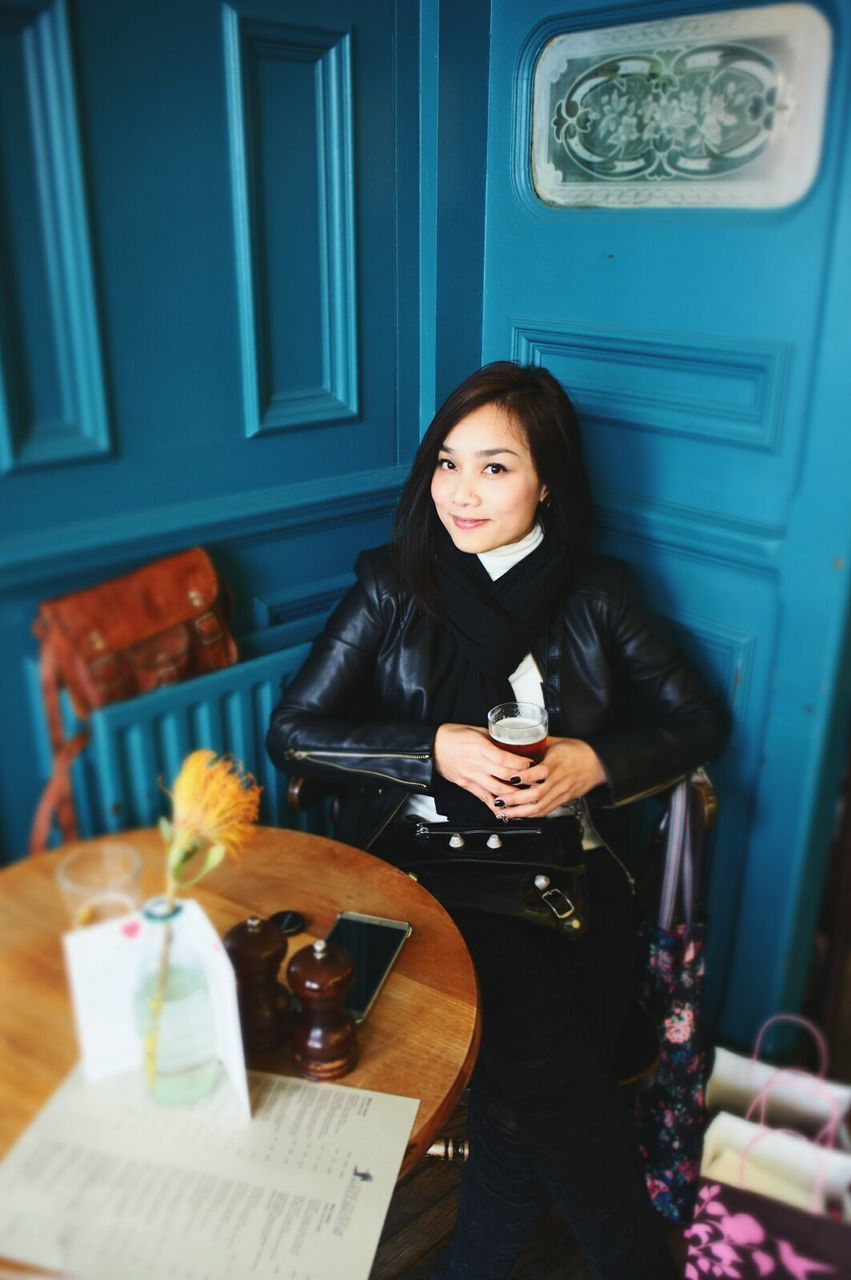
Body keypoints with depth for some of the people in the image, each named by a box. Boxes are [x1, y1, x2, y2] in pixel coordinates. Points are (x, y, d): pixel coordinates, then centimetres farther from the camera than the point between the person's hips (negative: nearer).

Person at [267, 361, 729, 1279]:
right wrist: (438, 749, -12)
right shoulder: (393, 586, 5)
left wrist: (591, 761, -9)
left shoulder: (594, 593, 9)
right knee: (542, 1042, -25)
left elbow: (699, 719, 10)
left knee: (533, 1081, -22)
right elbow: (292, 731, 1)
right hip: (430, 863, -1)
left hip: (568, 864, 2)